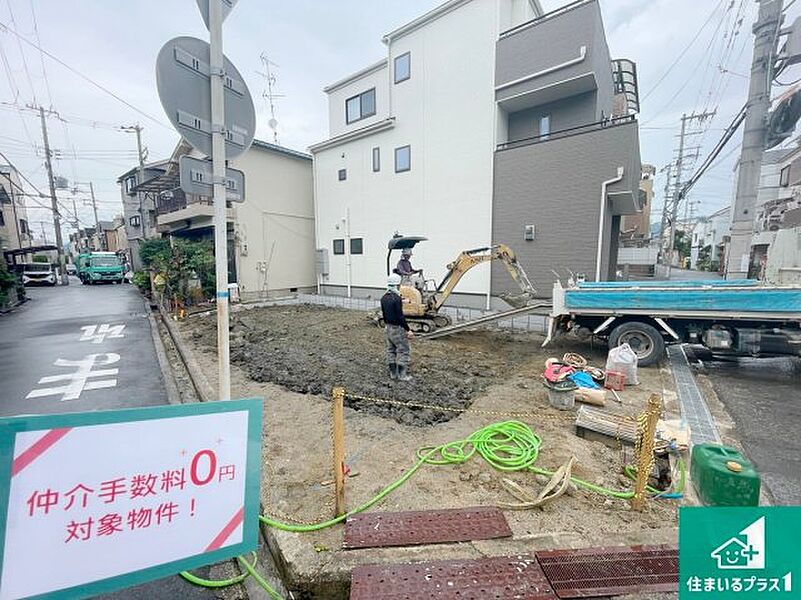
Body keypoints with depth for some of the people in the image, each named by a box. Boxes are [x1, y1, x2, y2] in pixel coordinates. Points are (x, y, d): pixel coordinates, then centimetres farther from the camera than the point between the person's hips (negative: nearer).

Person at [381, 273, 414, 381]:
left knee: (391, 350, 14)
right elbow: (400, 316, -24)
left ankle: (393, 373, 22)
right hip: (397, 328, -9)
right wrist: (408, 330, -19)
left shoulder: (384, 298, 6)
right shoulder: (397, 298, -21)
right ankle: (402, 375, 5)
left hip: (388, 327, 9)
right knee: (404, 350, 2)